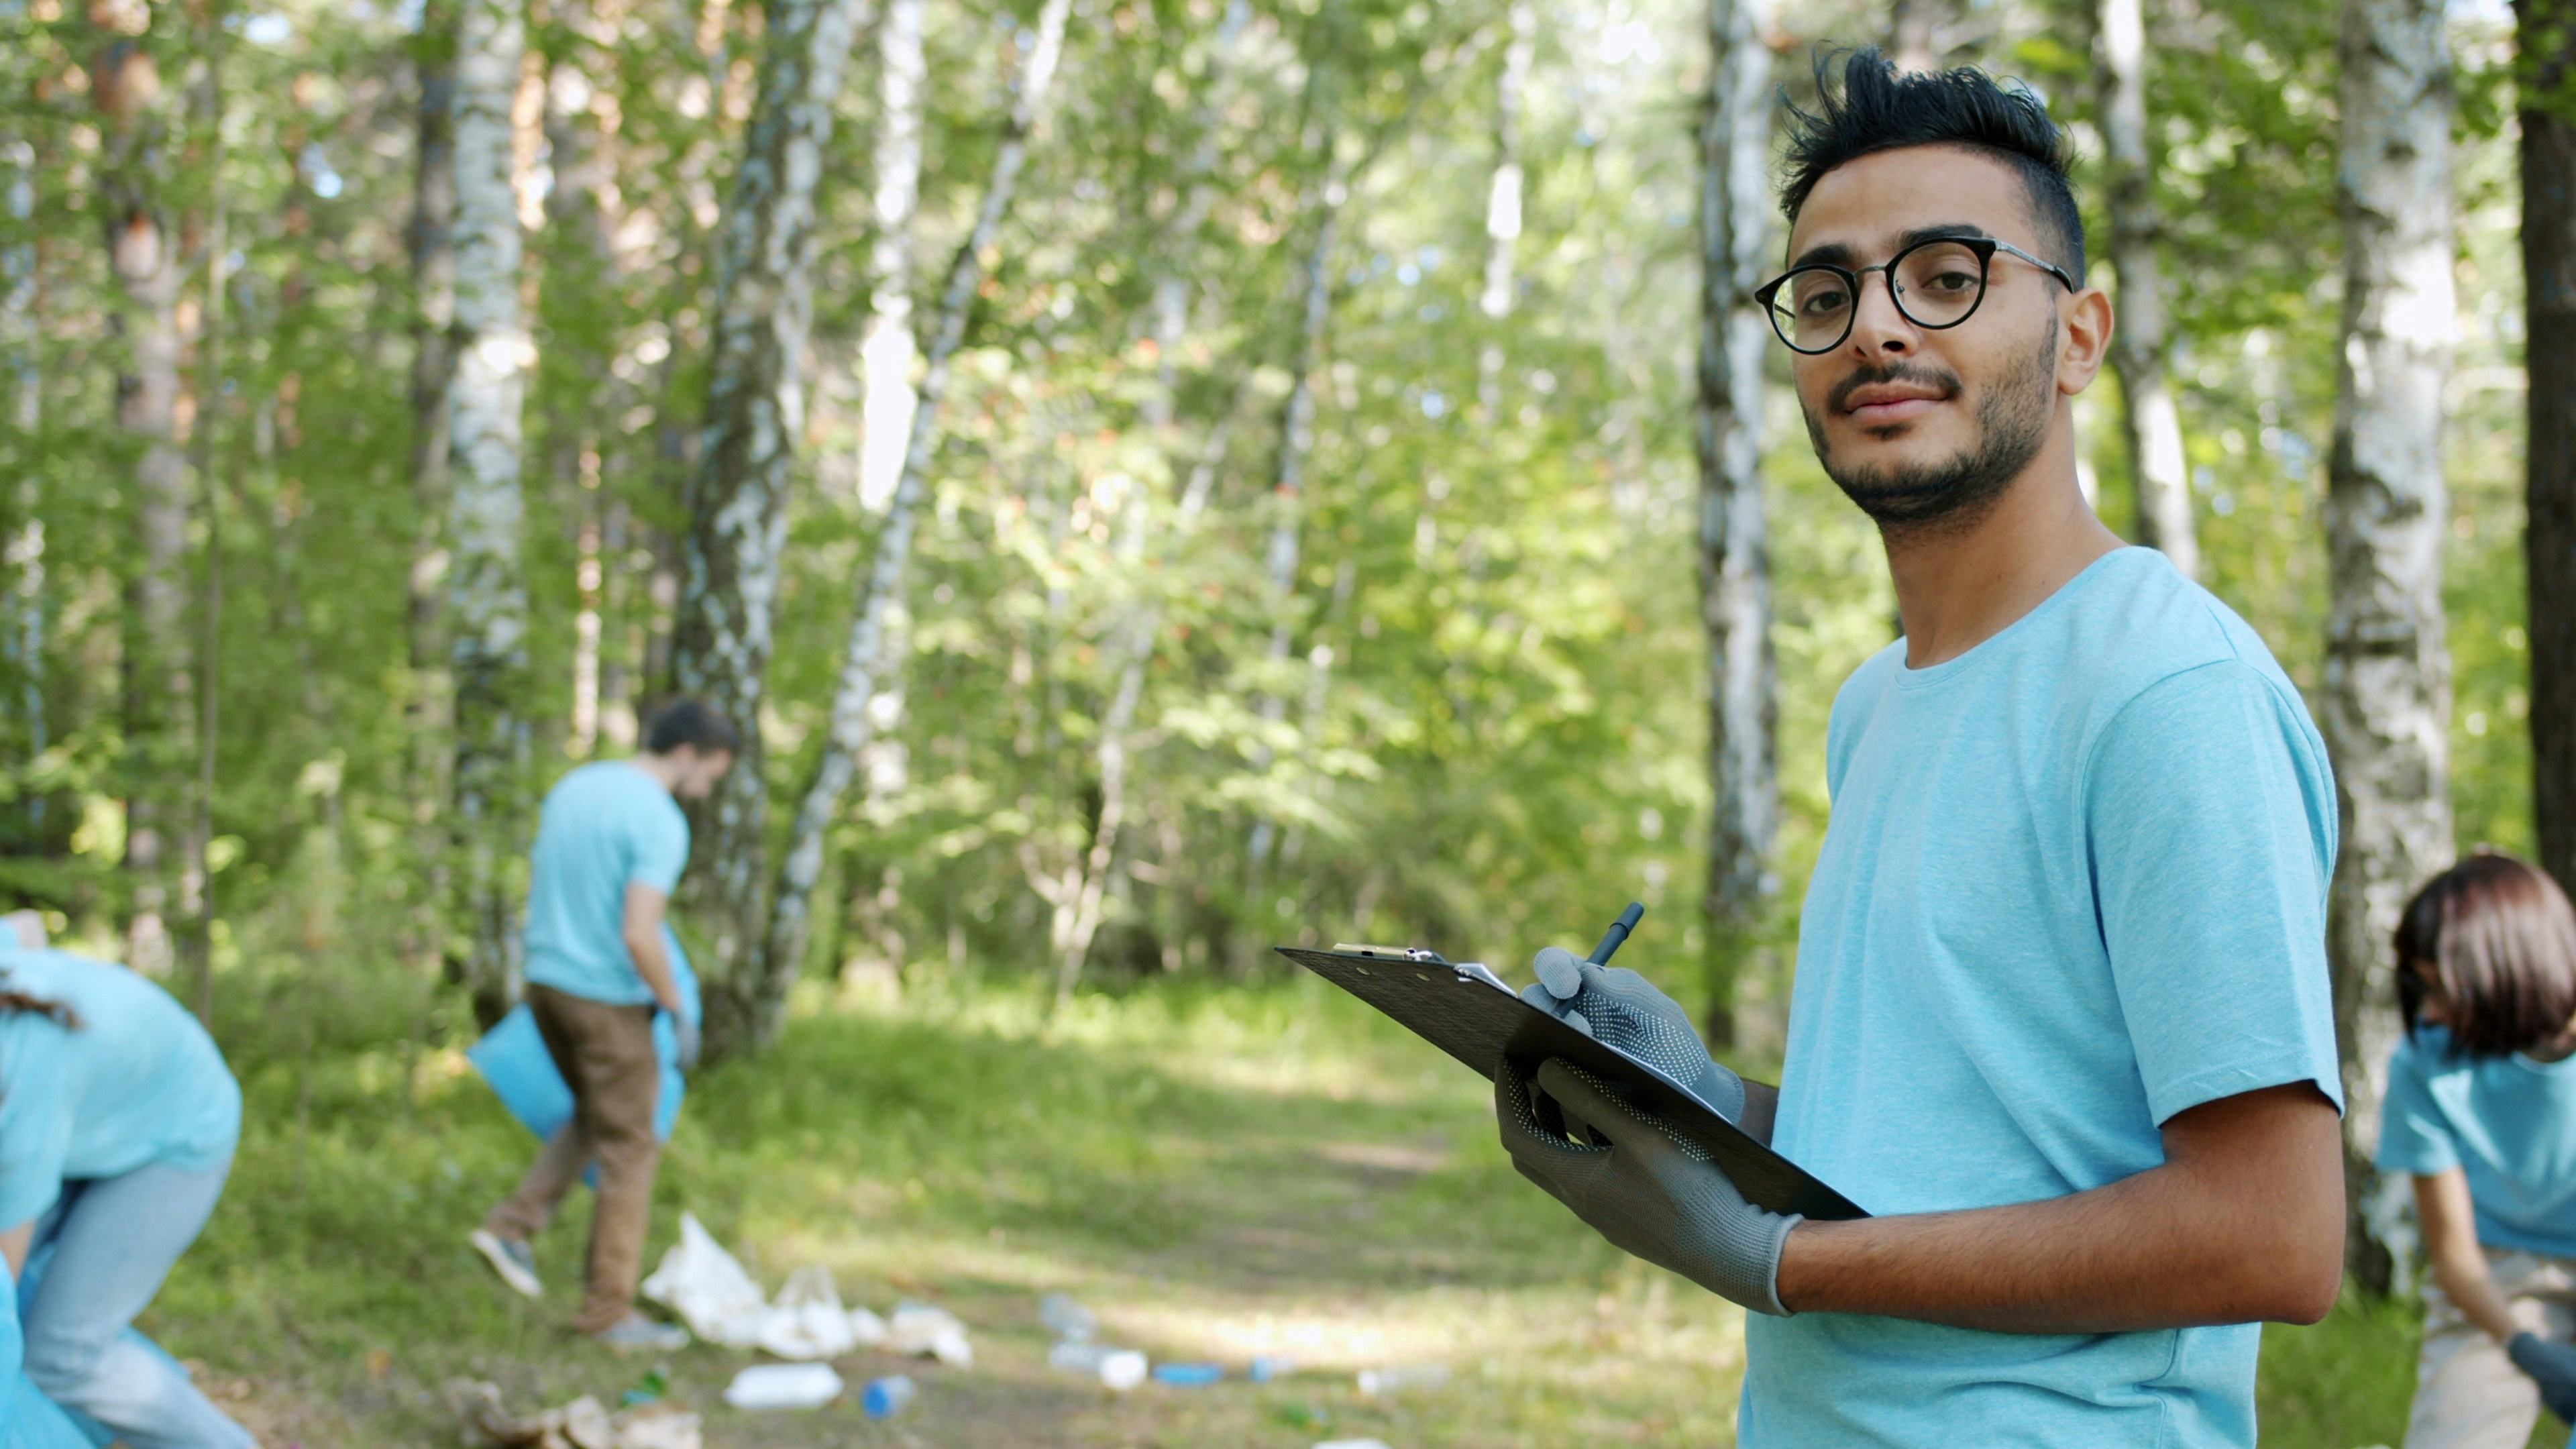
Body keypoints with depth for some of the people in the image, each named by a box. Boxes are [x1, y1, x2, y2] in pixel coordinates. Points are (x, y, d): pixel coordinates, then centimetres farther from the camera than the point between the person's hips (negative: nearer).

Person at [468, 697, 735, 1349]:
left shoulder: (571, 788, 8)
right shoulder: (661, 825, -18)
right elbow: (640, 935, -25)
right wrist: (679, 1012, -12)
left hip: (545, 981, 8)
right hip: (608, 1001, -8)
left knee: (595, 1119, 25)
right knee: (629, 1149, 4)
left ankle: (512, 1227, 15)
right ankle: (608, 1310, 8)